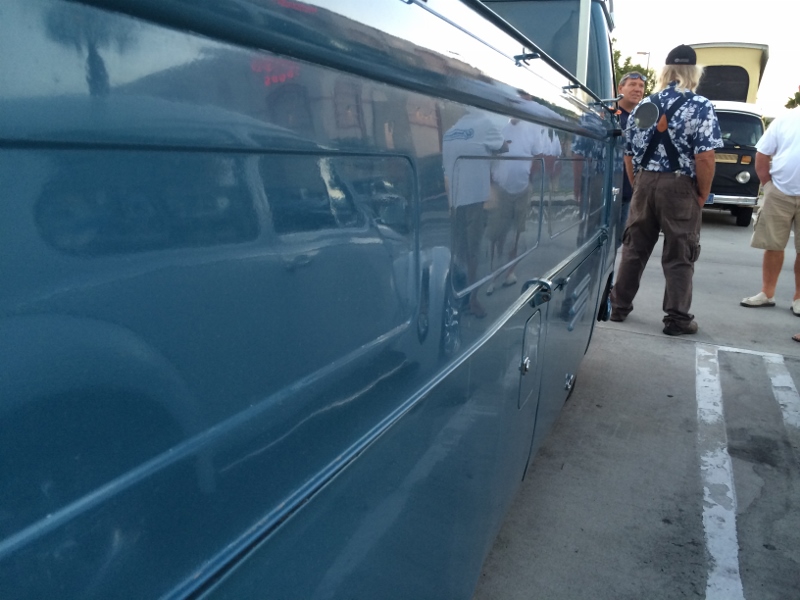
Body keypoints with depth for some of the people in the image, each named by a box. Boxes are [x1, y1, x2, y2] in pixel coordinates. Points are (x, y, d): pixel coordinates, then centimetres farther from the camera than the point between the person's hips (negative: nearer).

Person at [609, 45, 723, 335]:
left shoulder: (644, 105, 8)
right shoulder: (701, 107, -5)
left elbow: (630, 154, 10)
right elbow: (704, 157, -13)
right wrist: (702, 194, -3)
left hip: (645, 182, 4)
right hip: (680, 185, -4)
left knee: (634, 247, 12)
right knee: (679, 255, 3)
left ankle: (619, 306, 19)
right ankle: (677, 318, 10)